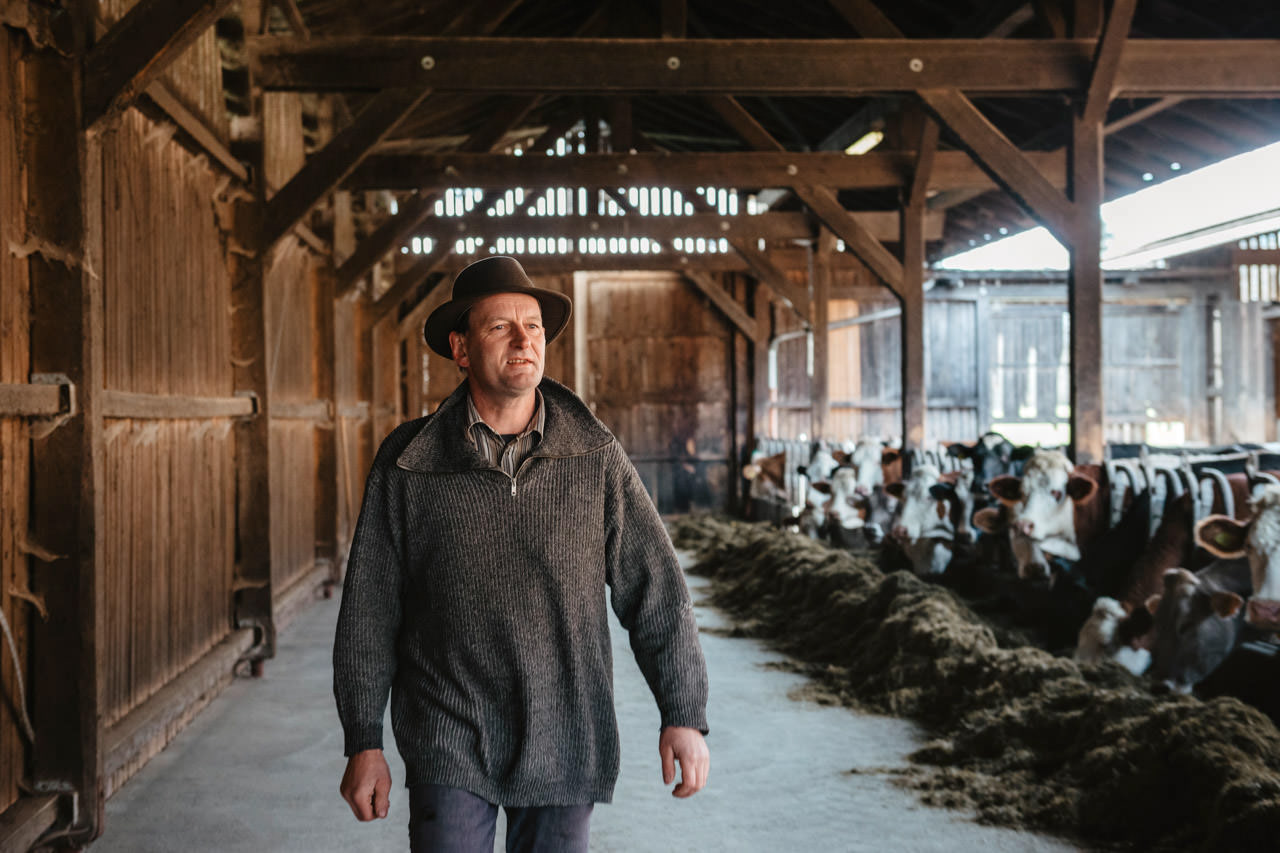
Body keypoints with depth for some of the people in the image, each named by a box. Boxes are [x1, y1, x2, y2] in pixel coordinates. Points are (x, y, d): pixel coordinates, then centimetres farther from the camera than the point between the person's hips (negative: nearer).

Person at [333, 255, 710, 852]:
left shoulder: (597, 457, -2)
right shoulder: (407, 464, -4)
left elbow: (653, 590, 0)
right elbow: (369, 609, 1)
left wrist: (684, 715, -4)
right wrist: (363, 742, 2)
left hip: (566, 747, 1)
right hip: (449, 745, -1)